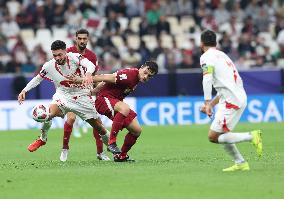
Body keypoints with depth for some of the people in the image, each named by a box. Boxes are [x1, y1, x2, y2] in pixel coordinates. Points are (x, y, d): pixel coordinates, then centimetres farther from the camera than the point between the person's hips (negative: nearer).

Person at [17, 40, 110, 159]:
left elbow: (90, 65, -37)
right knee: (50, 111, -30)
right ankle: (42, 139, -6)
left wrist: (88, 74, -60)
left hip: (82, 96, -1)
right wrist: (24, 90, -8)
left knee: (98, 126, 2)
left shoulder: (74, 57, -20)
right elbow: (38, 79, 4)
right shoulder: (49, 66, -12)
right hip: (63, 95, 1)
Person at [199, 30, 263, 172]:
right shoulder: (222, 55, 24)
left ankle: (251, 136, -13)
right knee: (222, 134, 16)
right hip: (240, 97, 9)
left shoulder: (206, 57, -3)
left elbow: (207, 80, -19)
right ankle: (241, 163, 12)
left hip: (231, 100, -9)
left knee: (213, 137, -7)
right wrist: (211, 104, 28)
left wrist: (207, 103, -21)